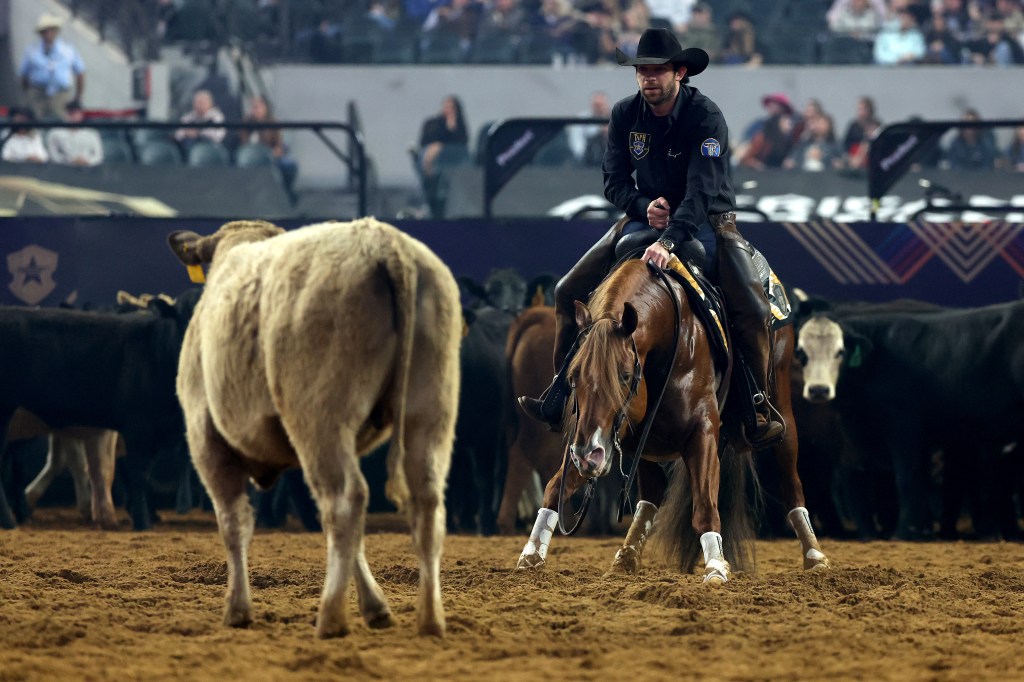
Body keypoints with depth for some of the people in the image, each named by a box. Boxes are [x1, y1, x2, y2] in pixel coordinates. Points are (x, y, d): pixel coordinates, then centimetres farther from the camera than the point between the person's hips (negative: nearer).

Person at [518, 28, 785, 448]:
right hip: (645, 218, 4)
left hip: (706, 222, -4)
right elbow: (614, 180, 1)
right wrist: (646, 206, -21)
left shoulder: (705, 116, -20)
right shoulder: (625, 115, -5)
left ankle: (760, 409, -7)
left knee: (752, 311, -25)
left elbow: (702, 189, -30)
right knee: (570, 293, -7)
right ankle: (558, 396, 3)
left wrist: (669, 241, -43)